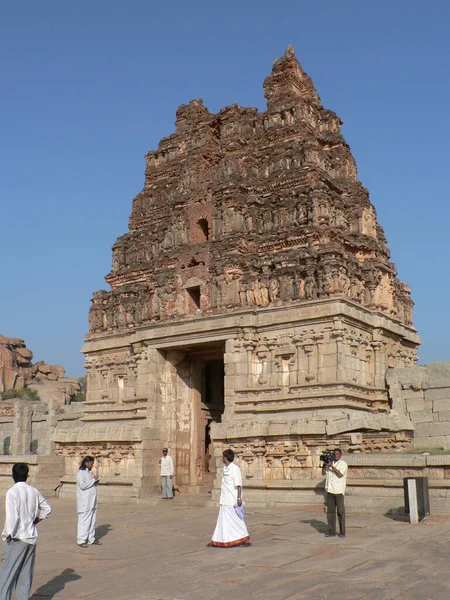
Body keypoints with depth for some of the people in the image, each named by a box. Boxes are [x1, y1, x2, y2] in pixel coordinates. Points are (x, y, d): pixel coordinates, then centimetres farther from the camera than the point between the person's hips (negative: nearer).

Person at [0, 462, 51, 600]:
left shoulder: (12, 492, -13)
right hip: (32, 537, 6)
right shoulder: (34, 491, 4)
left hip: (16, 539, -6)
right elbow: (47, 508, 15)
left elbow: (12, 516, -19)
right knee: (26, 574, 13)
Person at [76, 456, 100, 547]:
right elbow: (83, 485, -20)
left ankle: (91, 538, 19)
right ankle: (81, 540, -1)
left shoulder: (89, 472, 17)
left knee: (92, 520, 11)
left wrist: (96, 482, 4)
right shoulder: (80, 473, -9)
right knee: (84, 521, -6)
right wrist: (93, 479, -15)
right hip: (84, 502, -8)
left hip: (92, 501, 8)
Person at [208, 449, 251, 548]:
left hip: (233, 501, -9)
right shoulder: (225, 468, 12)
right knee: (223, 520, 11)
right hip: (225, 500, 9)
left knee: (237, 520, -2)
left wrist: (239, 498, -21)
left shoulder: (235, 469, -14)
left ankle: (246, 539, 7)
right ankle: (217, 541, 16)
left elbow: (238, 485, -17)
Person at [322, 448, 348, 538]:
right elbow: (323, 473, 11)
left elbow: (340, 474, -14)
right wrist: (324, 464, -5)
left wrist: (331, 466, -18)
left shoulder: (343, 464, 1)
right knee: (330, 511, 5)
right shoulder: (330, 463, 17)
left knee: (340, 511, -3)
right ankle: (331, 531, 10)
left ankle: (342, 532, 2)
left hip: (339, 490, -5)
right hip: (330, 490, 5)